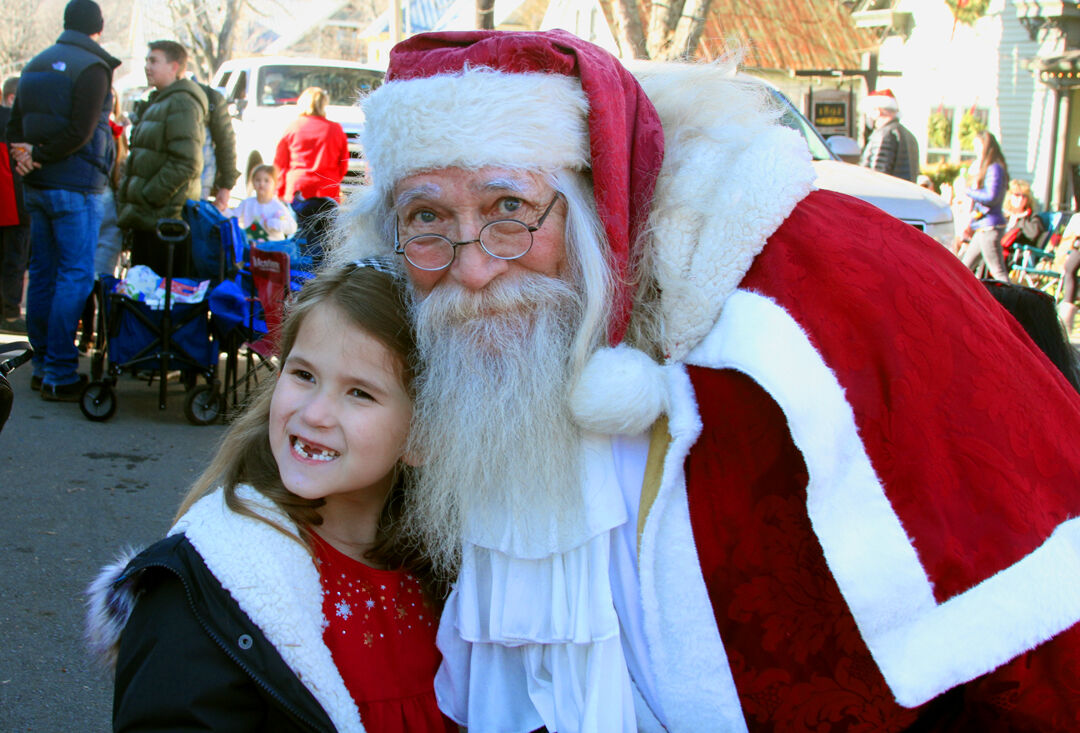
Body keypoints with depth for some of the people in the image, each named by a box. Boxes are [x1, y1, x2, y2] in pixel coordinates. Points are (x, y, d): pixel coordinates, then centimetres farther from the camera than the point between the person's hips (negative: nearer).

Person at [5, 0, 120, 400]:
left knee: (42, 273, 12)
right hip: (75, 187, -8)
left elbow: (15, 124, 13)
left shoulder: (35, 64, 15)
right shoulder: (92, 67, -9)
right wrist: (39, 155, -10)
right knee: (76, 276, -5)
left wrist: (27, 157, -2)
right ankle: (59, 374, -6)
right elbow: (80, 132, -19)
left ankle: (42, 365, 19)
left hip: (36, 187, 8)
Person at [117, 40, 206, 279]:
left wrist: (147, 197, -18)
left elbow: (186, 163, -22)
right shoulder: (156, 102, 21)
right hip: (145, 217, 10)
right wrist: (126, 195, 17)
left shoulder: (181, 103, -12)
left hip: (165, 216, -10)